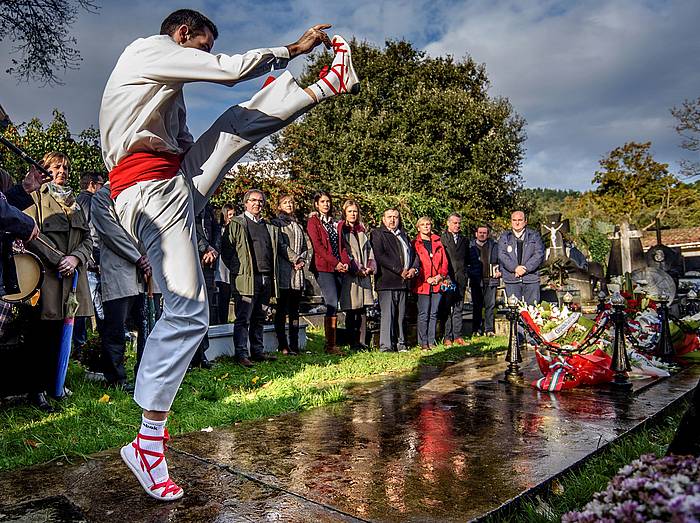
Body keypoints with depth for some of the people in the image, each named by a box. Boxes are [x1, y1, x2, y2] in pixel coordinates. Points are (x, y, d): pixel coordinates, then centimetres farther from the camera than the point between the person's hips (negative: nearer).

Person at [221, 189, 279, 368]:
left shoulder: (269, 227, 21)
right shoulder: (236, 223, 3)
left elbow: (274, 252, 23)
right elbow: (226, 250, -4)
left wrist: (274, 275, 12)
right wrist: (238, 270, -12)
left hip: (266, 279, 6)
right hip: (246, 279, -6)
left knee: (259, 318, 11)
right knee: (243, 319, -4)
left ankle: (258, 351, 18)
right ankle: (241, 354, 0)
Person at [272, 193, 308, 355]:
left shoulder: (298, 225, 22)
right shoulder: (276, 223, 4)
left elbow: (305, 247, 18)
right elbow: (281, 245, -7)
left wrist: (302, 260, -1)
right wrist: (295, 258, -9)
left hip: (298, 272, 6)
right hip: (284, 271, -6)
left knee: (294, 310, 6)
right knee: (282, 310, -4)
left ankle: (294, 345, 9)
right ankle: (283, 346, 0)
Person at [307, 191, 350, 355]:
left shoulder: (336, 223, 21)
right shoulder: (313, 222, 1)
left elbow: (342, 245, 18)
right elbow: (317, 246, -9)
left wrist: (345, 262, 0)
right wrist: (335, 263, -13)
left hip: (338, 268, 6)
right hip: (323, 268, -6)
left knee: (333, 306, 4)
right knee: (332, 304, -13)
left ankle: (331, 344, 8)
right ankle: (330, 345, -7)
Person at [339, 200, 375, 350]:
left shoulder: (362, 231, 20)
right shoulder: (341, 230, 1)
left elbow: (369, 250, 18)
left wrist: (371, 267, 1)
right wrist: (356, 268, -13)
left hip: (364, 275, 5)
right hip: (349, 275, -5)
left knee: (363, 311, 4)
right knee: (351, 312, -1)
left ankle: (361, 342, 9)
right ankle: (353, 343, 5)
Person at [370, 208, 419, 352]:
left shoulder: (404, 235, 23)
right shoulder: (377, 234, 1)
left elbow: (414, 253, 22)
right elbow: (380, 256, -11)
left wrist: (414, 269, 1)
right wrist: (400, 271, -14)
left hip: (403, 281, 6)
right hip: (386, 281, -6)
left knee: (401, 315, 8)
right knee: (387, 314, -8)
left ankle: (400, 343, 14)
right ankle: (386, 346, -5)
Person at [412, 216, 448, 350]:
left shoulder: (438, 242, 14)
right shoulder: (415, 244, 2)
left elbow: (444, 261, 12)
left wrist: (440, 276, -4)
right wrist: (427, 278, -11)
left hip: (437, 283, 4)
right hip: (422, 284, -4)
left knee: (434, 313, 8)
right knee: (423, 314, -3)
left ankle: (431, 341, 15)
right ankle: (423, 342, 4)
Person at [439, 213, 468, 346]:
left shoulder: (464, 240, 18)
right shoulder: (441, 239, 1)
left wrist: (464, 272, 9)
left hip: (460, 278, 5)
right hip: (447, 278, -4)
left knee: (458, 309, 6)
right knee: (446, 309, -3)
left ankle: (457, 336, 11)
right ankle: (447, 337, 1)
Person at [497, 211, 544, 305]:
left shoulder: (534, 236, 12)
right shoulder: (504, 237, 13)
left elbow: (539, 254, 1)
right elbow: (502, 255, 0)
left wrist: (526, 268, -12)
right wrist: (515, 268, -14)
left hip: (531, 279, 0)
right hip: (511, 279, 0)